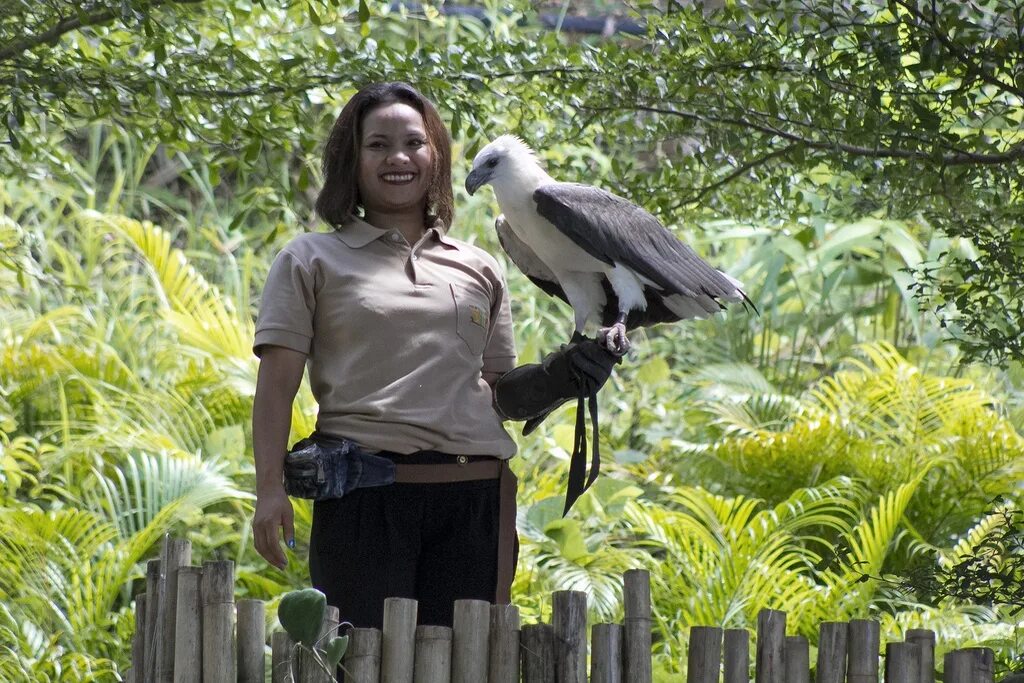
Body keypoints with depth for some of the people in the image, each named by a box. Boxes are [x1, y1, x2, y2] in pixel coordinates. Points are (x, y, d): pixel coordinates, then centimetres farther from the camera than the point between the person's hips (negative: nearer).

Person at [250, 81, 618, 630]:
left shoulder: (478, 270, 20)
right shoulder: (312, 261, 11)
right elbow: (277, 383, 4)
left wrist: (564, 376, 1)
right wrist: (270, 488, -7)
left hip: (473, 499, 3)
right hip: (364, 498, -3)